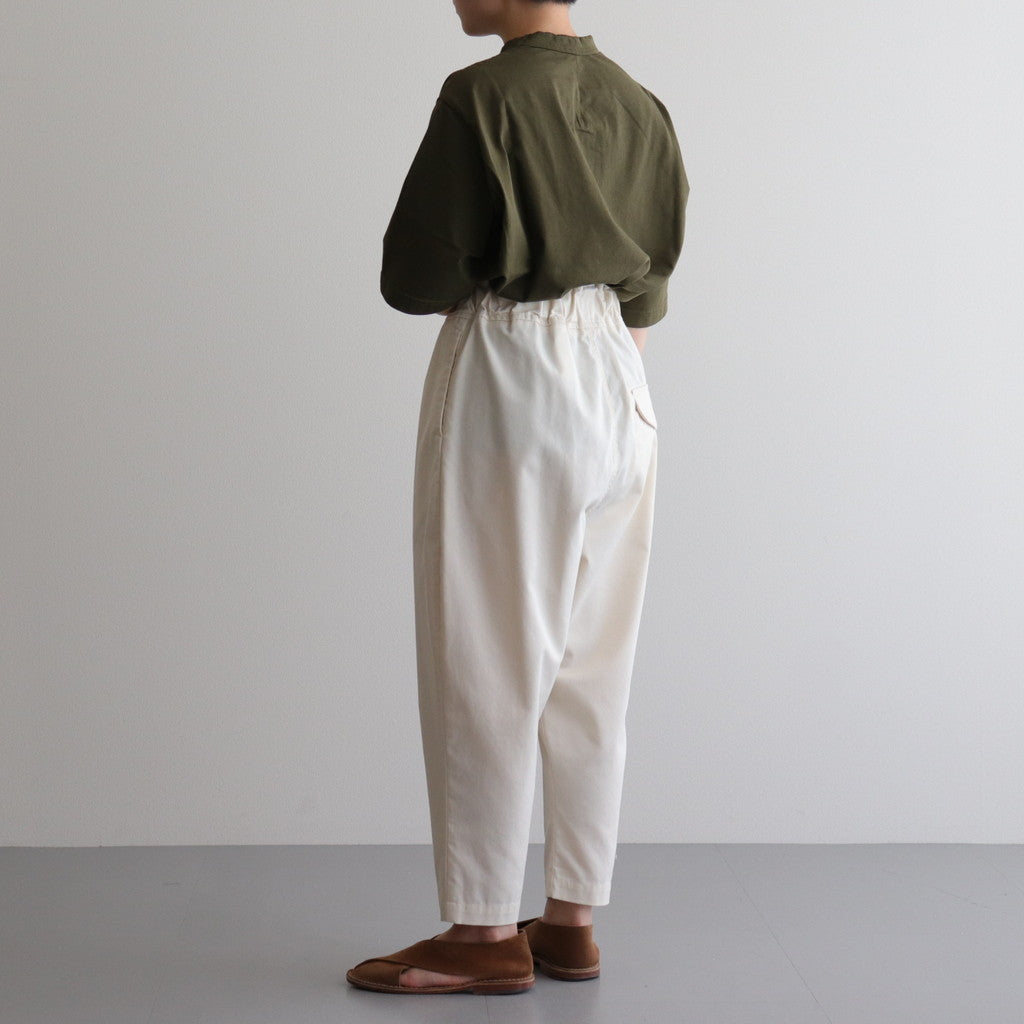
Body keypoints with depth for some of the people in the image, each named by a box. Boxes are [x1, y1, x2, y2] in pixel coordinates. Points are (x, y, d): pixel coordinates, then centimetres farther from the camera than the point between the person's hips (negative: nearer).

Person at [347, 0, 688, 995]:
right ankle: (572, 918, 19)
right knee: (589, 670, 10)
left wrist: (478, 280, 7)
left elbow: (412, 278, -10)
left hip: (506, 385, -7)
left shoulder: (481, 97, -12)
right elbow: (650, 286, 14)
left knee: (483, 662, 1)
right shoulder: (640, 105, 10)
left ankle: (486, 930, 9)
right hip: (618, 389, 7)